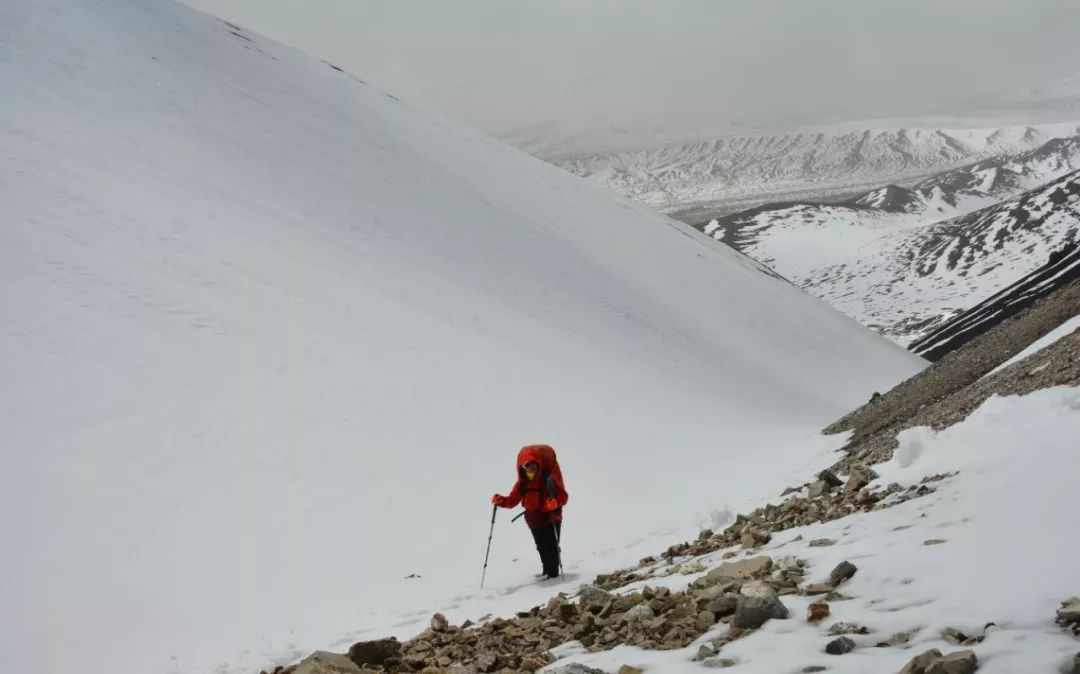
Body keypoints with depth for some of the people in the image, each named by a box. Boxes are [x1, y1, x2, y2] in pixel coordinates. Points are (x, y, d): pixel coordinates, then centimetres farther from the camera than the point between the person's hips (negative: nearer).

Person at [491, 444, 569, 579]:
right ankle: (547, 570, 30)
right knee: (542, 548, 15)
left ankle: (554, 573, 4)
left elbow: (563, 496, -17)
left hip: (551, 518, -5)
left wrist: (555, 502, -38)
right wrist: (501, 501, -21)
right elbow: (513, 500, -1)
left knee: (551, 547, -6)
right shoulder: (523, 482, -1)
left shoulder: (549, 477, -14)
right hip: (534, 520, 5)